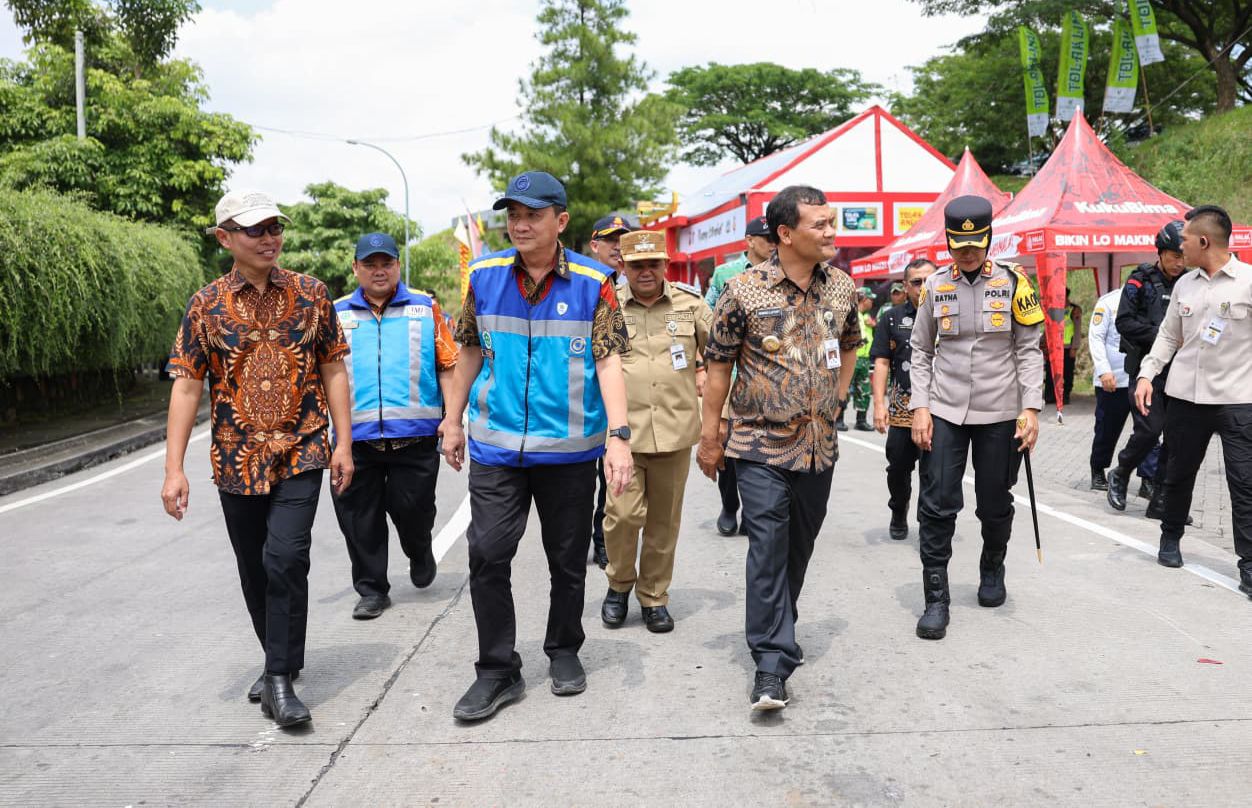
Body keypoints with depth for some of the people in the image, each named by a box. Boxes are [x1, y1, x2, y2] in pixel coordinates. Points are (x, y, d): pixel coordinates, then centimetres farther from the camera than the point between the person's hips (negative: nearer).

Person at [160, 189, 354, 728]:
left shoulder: (310, 294, 1)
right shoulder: (207, 304, 0)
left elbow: (333, 370, 5)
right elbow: (186, 386, -2)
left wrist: (343, 443, -2)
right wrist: (174, 469, -7)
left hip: (301, 454, -2)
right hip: (238, 460, 2)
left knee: (285, 558, -16)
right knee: (255, 572, 12)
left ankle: (280, 680, -4)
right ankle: (278, 662, 33)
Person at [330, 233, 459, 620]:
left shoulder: (425, 308, 6)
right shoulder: (338, 314, 9)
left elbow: (447, 366, 5)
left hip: (414, 433, -1)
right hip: (356, 438, 2)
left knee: (412, 507, 2)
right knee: (360, 518, 4)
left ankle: (420, 555, 34)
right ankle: (372, 590, 19)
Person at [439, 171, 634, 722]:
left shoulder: (593, 282, -5)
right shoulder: (484, 276, 2)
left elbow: (609, 361, -9)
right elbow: (470, 352, 12)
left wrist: (618, 436, -18)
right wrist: (453, 421, 12)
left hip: (569, 448, -1)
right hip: (496, 445, 2)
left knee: (568, 559, 11)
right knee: (487, 554, -4)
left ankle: (564, 651, 32)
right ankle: (497, 670, 10)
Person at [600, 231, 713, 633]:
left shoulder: (691, 304, 6)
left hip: (675, 429, 2)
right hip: (623, 428, -1)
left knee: (665, 518, 8)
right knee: (624, 512, -9)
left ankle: (654, 597, 25)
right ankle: (619, 583, 18)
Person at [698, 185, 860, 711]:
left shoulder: (842, 287, 4)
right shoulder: (745, 291, -10)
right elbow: (719, 364, -4)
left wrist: (838, 397, 16)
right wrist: (709, 436, -2)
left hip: (819, 445, 5)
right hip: (762, 444, -5)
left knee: (800, 544, 15)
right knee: (768, 545, -11)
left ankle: (776, 632, 35)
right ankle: (772, 662, -7)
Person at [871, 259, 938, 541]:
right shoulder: (892, 318, 6)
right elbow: (881, 363, 3)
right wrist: (879, 404, -6)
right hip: (902, 408, 1)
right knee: (898, 468, 11)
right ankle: (898, 515, 35)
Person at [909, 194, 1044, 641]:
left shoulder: (1013, 282, -1)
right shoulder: (935, 286, 4)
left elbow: (1029, 350, 0)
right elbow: (921, 351, 8)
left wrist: (1030, 408, -8)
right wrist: (920, 407, -1)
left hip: (999, 413, -1)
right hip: (945, 412, 1)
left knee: (995, 505, 11)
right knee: (937, 504, -5)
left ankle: (992, 571, 37)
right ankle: (936, 599, 1)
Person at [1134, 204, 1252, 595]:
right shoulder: (1184, 284, 9)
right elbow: (1168, 335, 16)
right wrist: (1147, 374, 6)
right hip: (1186, 396, 5)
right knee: (1178, 473, 15)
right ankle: (1170, 538, 34)